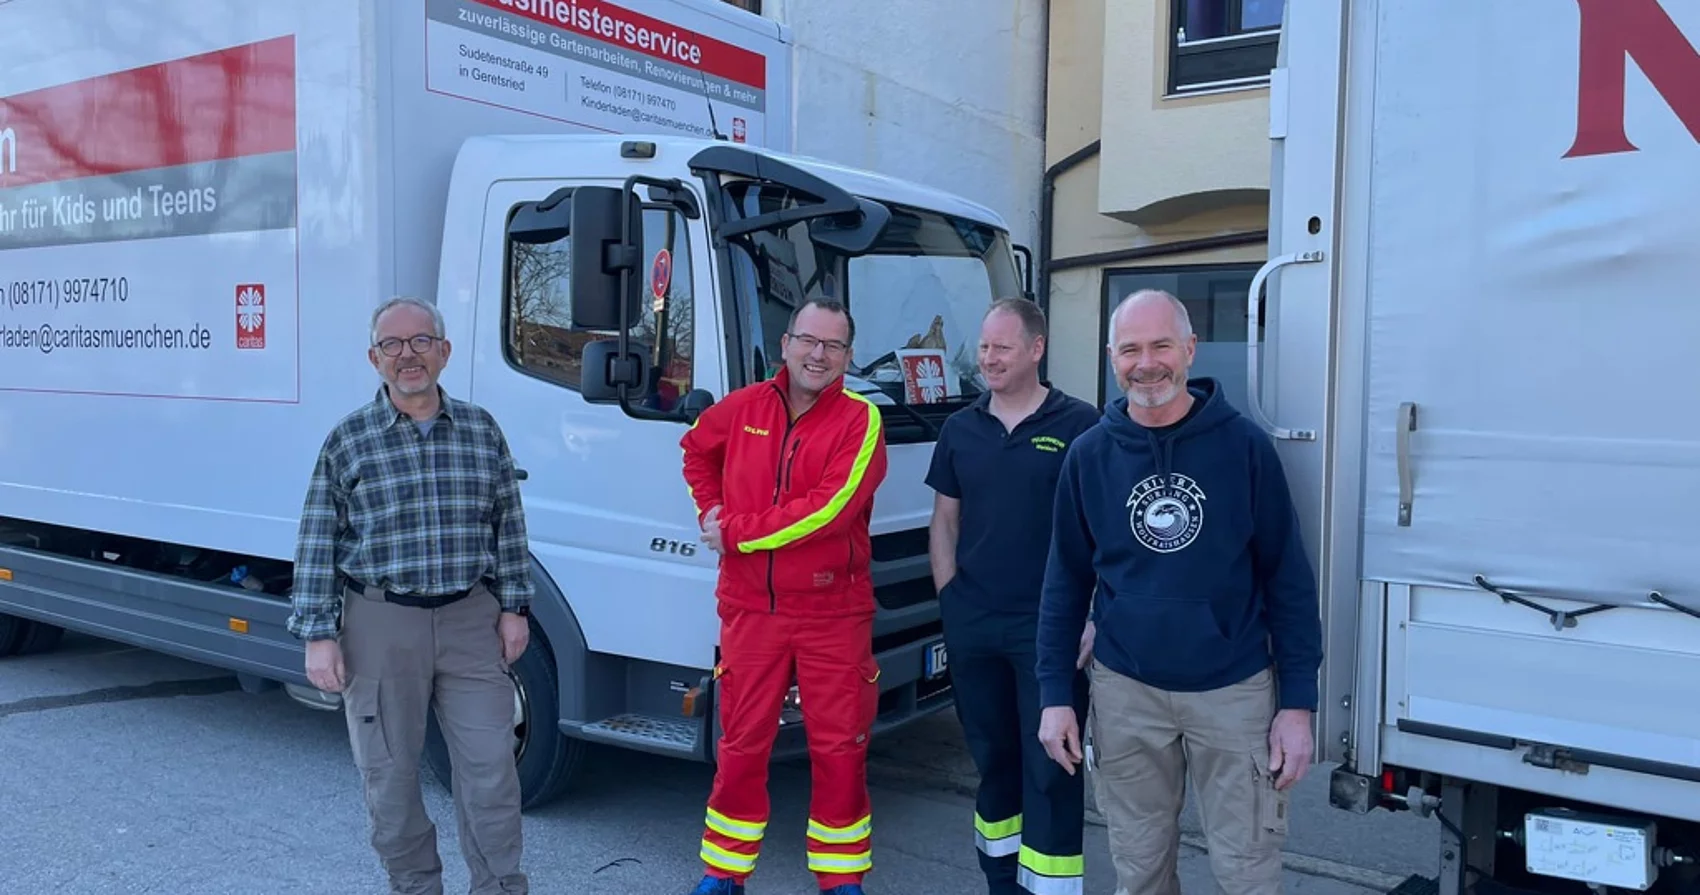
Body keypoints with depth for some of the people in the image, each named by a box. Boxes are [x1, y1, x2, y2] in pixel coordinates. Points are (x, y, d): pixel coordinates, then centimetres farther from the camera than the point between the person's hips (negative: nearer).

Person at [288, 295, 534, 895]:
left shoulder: (481, 430, 5)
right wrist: (318, 634, -6)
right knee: (391, 775, 10)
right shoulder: (348, 439, -1)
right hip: (380, 626, -1)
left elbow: (508, 526, 9)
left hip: (471, 620, 1)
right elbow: (317, 544, -1)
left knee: (490, 768, 3)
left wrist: (514, 606, 5)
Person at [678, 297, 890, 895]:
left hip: (834, 613, -2)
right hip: (750, 608, 2)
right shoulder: (744, 407, 3)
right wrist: (711, 512, 6)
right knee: (742, 746, 12)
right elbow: (696, 450, 23)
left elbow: (828, 509, -20)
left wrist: (735, 532, -15)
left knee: (839, 750, 7)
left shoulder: (860, 420, -8)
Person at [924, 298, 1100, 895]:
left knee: (1050, 766, 0)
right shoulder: (960, 429, 8)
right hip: (972, 626, 5)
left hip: (1049, 627, -5)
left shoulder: (1078, 425, -6)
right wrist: (949, 599, 5)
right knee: (992, 757, 16)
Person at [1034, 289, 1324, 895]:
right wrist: (1055, 694, 2)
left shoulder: (1244, 446, -7)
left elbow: (1288, 578, -3)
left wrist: (1298, 702, -6)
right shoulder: (1089, 455, -1)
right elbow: (1067, 580, 4)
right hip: (1125, 692, 2)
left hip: (1235, 691, -1)